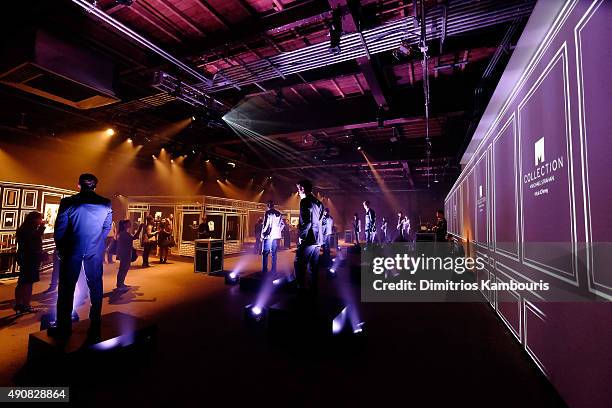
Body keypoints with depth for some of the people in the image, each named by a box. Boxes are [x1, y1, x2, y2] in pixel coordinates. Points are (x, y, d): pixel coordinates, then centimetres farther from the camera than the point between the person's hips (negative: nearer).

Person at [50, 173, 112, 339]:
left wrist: (61, 249, 11)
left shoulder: (68, 202, -9)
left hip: (72, 251, -1)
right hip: (96, 252, 1)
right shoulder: (106, 204, -4)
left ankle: (64, 328, 17)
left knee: (66, 288, 10)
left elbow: (59, 230, -5)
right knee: (95, 287, 10)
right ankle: (95, 328, 15)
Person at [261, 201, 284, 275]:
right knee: (274, 253, 10)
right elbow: (282, 224, 10)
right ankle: (273, 270, 12)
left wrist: (262, 235, -4)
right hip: (276, 236, 6)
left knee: (265, 253, 2)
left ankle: (264, 270, -1)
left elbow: (265, 225, -12)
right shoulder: (279, 213, 8)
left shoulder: (268, 213, -8)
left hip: (268, 236, -5)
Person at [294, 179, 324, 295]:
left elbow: (306, 222, -19)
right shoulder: (318, 203, 14)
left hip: (308, 240, -8)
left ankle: (301, 288, 3)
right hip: (317, 240, 8)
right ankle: (313, 289, 19)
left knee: (300, 265, 1)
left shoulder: (305, 202, -12)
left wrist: (301, 236, -9)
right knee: (313, 266, 13)